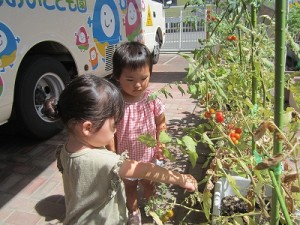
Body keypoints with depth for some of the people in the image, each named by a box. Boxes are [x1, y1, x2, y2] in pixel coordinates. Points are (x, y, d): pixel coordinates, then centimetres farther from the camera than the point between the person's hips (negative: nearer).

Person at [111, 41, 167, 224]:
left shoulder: (152, 99, -16)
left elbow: (161, 124, -2)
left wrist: (161, 145, -8)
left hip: (148, 155, 2)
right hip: (126, 159, -1)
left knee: (149, 185, 26)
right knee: (129, 187, 23)